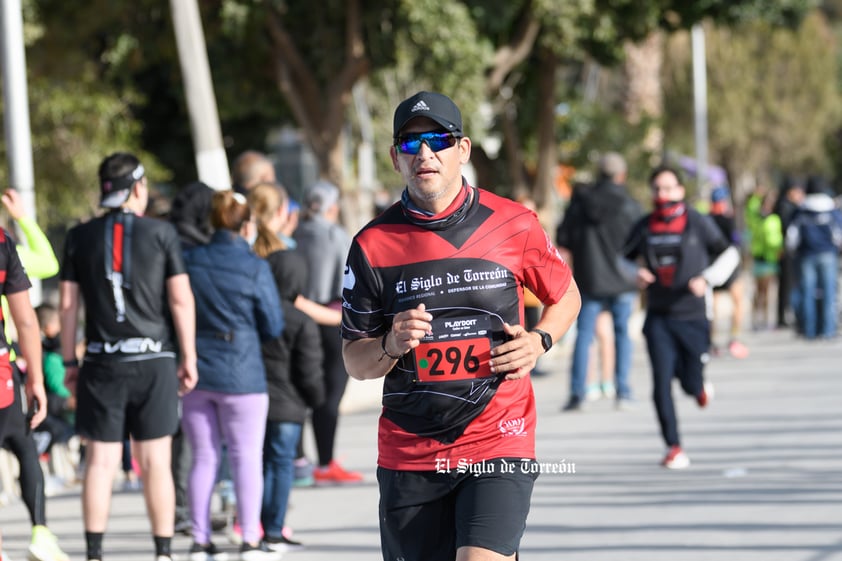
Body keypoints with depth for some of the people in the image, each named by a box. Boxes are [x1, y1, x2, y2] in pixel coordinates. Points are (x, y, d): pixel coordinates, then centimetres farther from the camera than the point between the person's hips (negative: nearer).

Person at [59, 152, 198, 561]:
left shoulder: (80, 237, 4)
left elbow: (68, 304, 3)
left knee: (100, 460, 2)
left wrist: (69, 362, 9)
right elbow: (181, 300, -3)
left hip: (102, 361, 1)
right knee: (155, 461, 4)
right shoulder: (161, 233, 0)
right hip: (153, 359, -1)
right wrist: (189, 358, 3)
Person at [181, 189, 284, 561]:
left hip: (195, 374, 4)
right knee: (246, 457, 2)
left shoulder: (189, 262, 1)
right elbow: (273, 327, -3)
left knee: (203, 458, 9)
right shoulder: (255, 268, -8)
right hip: (241, 374, -4)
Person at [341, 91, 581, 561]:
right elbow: (355, 361, 6)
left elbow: (566, 296, 16)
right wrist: (392, 344, -15)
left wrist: (539, 341, -4)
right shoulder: (374, 244, 1)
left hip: (498, 441, -2)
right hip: (409, 454, 2)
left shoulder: (513, 224, 0)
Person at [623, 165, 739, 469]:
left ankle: (700, 387, 41)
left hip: (693, 316, -2)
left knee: (691, 385, 2)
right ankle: (674, 448, 0)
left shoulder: (698, 223, -3)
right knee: (661, 383, -8)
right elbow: (625, 258, 17)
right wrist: (636, 273, -5)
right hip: (658, 317, 2)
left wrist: (708, 278, -12)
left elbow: (729, 254, 4)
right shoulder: (644, 227, 4)